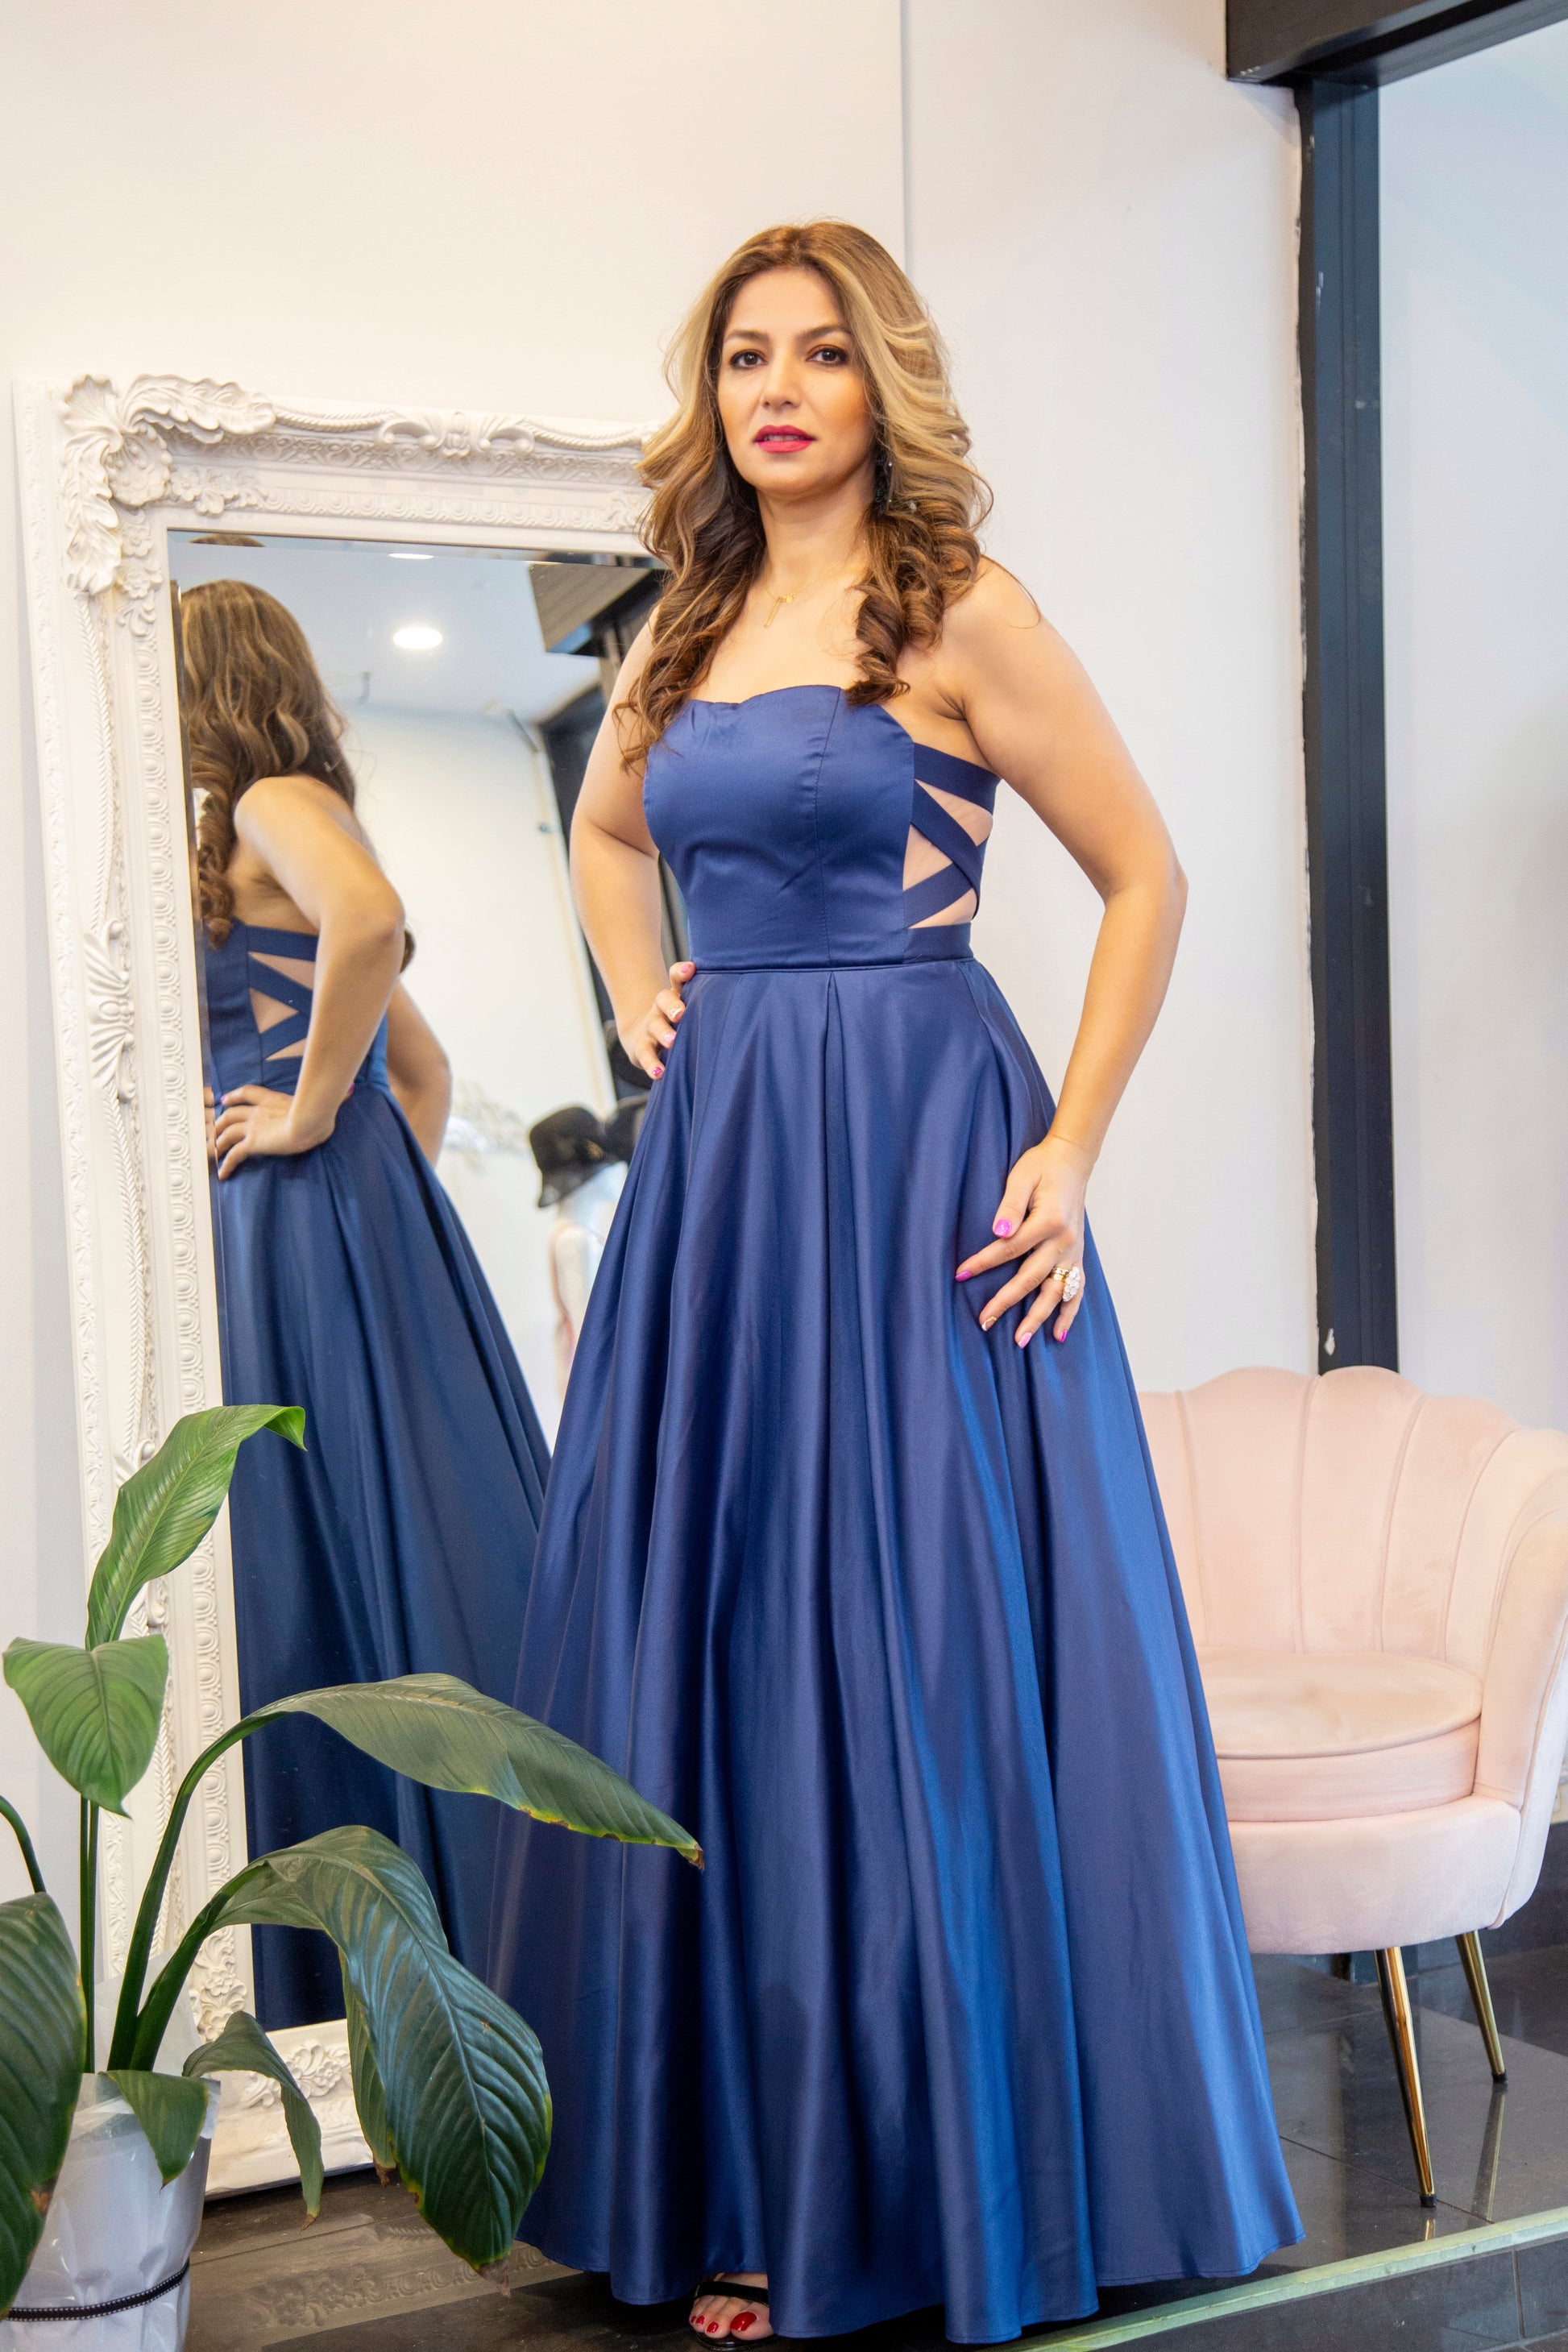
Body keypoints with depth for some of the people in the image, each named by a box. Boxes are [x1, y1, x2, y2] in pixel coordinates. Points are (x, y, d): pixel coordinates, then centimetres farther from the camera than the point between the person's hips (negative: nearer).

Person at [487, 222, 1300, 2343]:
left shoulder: (959, 613, -3)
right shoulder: (685, 635, 14)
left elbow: (1147, 877, -3)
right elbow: (606, 831, 33)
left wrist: (1072, 1155, -9)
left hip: (917, 1161, -6)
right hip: (718, 1169, 6)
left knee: (930, 1657, -2)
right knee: (722, 1661, 7)